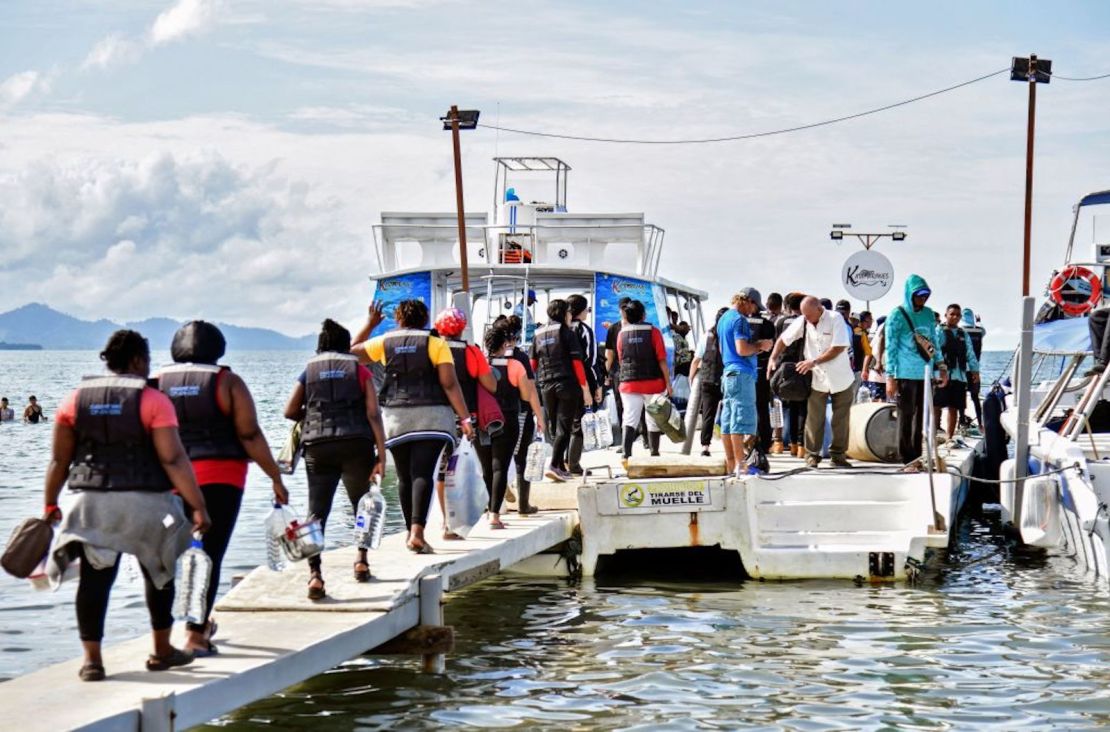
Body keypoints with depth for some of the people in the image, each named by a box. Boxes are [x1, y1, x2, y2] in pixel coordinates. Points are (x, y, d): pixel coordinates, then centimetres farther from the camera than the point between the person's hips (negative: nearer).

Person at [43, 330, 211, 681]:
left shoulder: (76, 399, 4)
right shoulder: (152, 401, -7)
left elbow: (59, 459, 5)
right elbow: (173, 460, -13)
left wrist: (50, 503, 15)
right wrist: (198, 506, -12)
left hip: (92, 503, 2)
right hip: (145, 503, -2)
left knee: (95, 579, 3)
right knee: (159, 573, 15)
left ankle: (91, 658, -2)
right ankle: (162, 651, 24)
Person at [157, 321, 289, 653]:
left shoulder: (157, 383, 8)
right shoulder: (227, 382, -1)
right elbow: (250, 436, -6)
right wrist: (276, 477, 0)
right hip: (220, 477, -4)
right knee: (210, 554, -4)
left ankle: (202, 621, 30)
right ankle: (195, 635, -10)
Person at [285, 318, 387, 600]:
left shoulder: (309, 371, 13)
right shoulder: (360, 370, 10)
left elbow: (290, 411, 7)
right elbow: (373, 414, 1)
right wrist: (381, 455, -2)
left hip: (317, 447, 0)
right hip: (357, 445, 0)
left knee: (317, 510, -2)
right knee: (362, 503, 21)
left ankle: (315, 574, -15)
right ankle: (361, 559, 23)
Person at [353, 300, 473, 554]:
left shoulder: (384, 342, 8)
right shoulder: (436, 343, 2)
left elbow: (352, 351, 26)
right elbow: (449, 384, -7)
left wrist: (370, 324, 36)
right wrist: (465, 419, -8)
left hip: (395, 416, 2)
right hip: (431, 416, -2)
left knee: (404, 477, 12)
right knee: (423, 474, -10)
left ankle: (411, 532, 17)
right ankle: (417, 532, -24)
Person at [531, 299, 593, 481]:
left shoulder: (538, 334, 13)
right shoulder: (566, 332, -2)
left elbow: (533, 363, 13)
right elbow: (577, 362, -7)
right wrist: (585, 388, -5)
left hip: (546, 387, 5)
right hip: (567, 384, -5)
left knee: (553, 428, 13)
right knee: (564, 428, -7)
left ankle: (561, 467, 16)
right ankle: (554, 465, -20)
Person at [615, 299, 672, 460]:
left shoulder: (622, 333, 3)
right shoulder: (653, 332, -4)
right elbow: (662, 359, -7)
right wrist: (668, 382, -4)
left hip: (629, 384, 1)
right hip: (653, 383, -1)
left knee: (629, 420, -4)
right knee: (654, 421, 11)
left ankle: (626, 454, -20)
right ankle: (654, 454, 20)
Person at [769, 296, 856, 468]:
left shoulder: (835, 319, -12)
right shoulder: (802, 322, -3)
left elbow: (839, 348, -19)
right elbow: (783, 339, 8)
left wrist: (814, 361, -20)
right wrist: (773, 359, -6)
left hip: (841, 379, -2)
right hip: (816, 379, 2)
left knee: (841, 419, 5)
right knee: (814, 419, -2)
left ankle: (838, 454, 15)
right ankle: (812, 455, 7)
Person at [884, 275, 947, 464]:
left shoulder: (929, 314, 13)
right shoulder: (897, 315, -4)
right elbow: (890, 347, -4)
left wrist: (941, 366, 14)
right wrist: (890, 377, -9)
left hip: (925, 374, 5)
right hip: (906, 375, -5)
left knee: (922, 416, 8)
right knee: (907, 416, -3)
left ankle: (917, 456, 16)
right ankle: (907, 459, 1)